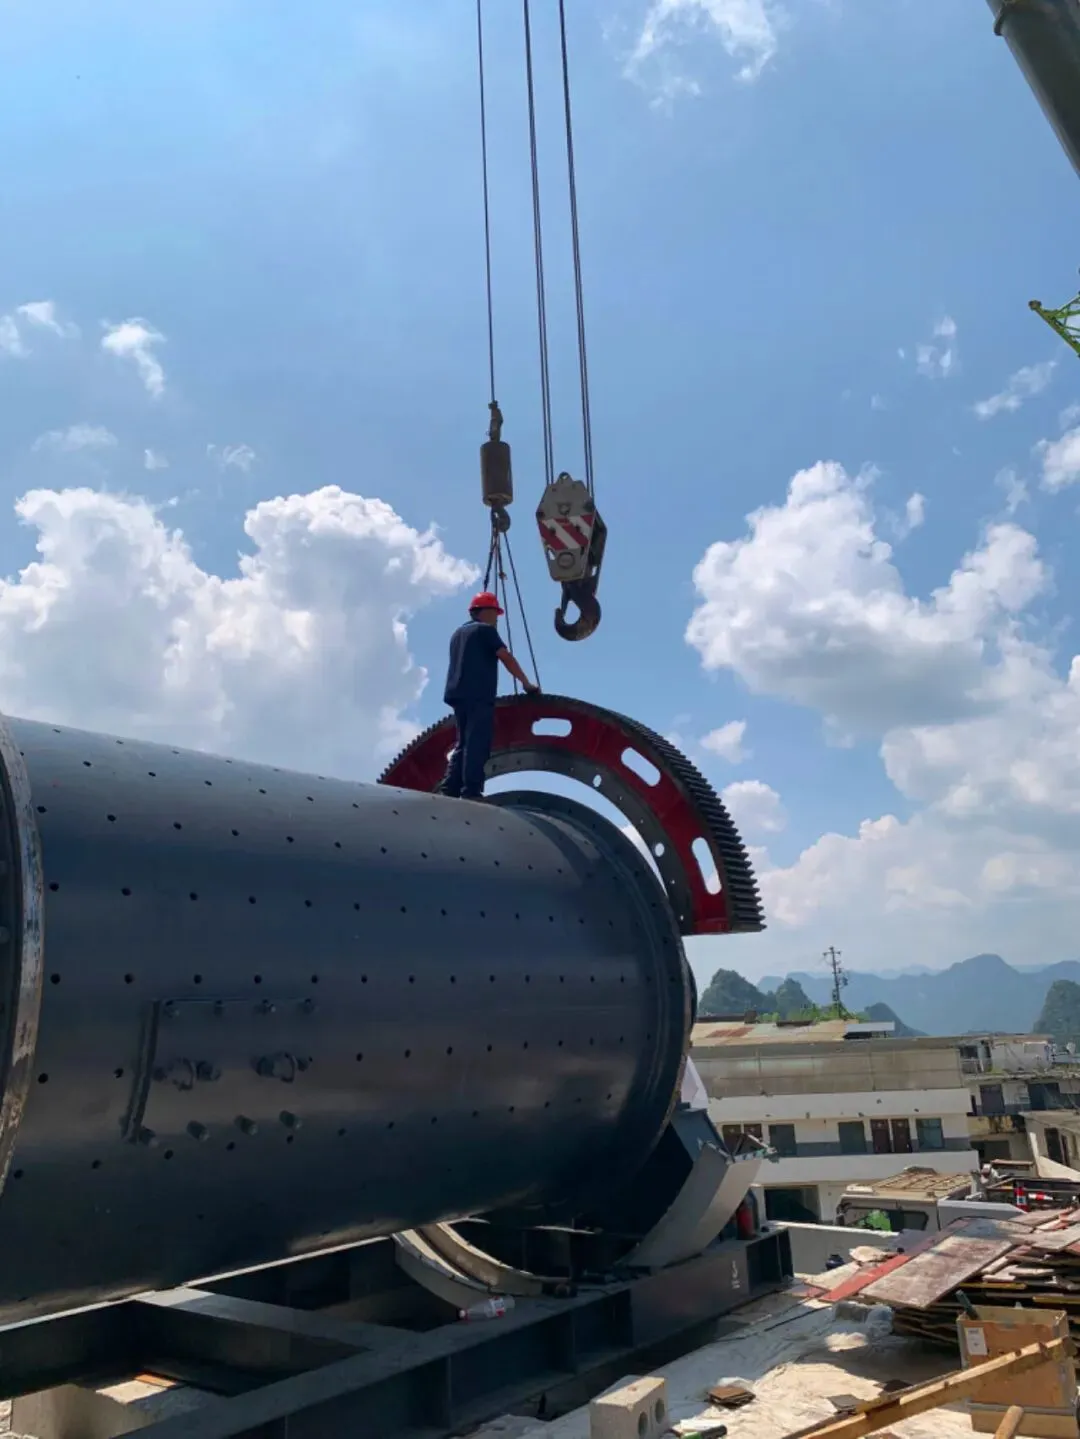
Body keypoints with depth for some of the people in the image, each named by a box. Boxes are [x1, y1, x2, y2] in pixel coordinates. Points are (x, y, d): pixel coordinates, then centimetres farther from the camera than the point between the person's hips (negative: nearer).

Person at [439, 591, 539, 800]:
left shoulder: (458, 633, 26)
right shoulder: (485, 630, 0)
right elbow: (506, 657, -8)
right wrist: (526, 683, -4)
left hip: (458, 693, 9)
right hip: (478, 695, -8)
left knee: (464, 744, 11)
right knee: (477, 745, -13)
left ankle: (449, 790, 3)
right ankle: (471, 792, -21)